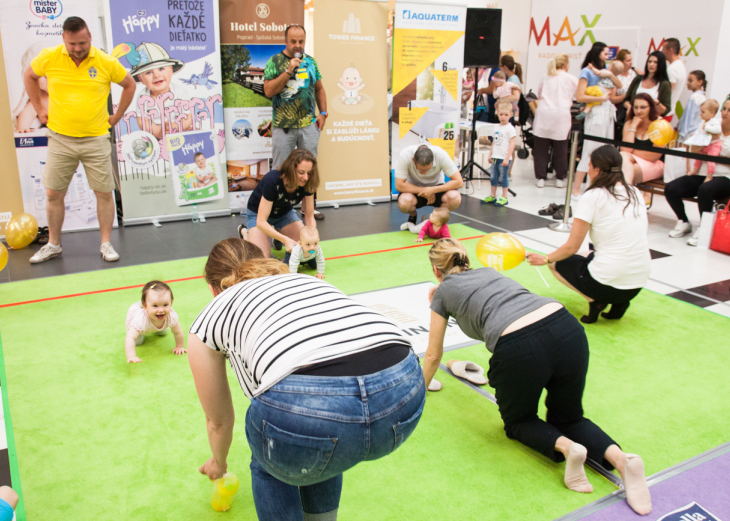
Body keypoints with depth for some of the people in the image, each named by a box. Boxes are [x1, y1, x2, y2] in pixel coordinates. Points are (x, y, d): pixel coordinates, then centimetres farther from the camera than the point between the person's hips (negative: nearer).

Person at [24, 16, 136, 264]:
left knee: (104, 192, 1)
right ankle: (53, 244, 22)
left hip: (96, 139, -1)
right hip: (60, 139, 1)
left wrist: (116, 116, 6)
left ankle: (106, 243, 14)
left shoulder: (106, 62, -7)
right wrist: (39, 109, 10)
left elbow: (130, 85, 8)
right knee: (53, 193, 6)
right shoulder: (49, 58, -4)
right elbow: (30, 76, 16)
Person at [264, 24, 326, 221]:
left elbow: (319, 88, 17)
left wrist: (323, 112, 6)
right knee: (280, 170, 3)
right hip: (283, 126, -3)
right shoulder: (275, 62, -3)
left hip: (309, 124, 4)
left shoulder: (310, 61, 9)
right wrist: (288, 71, -18)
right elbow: (268, 91, -13)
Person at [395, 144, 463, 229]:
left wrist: (433, 190, -30)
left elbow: (459, 182, -25)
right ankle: (412, 217, 3)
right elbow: (399, 185, -26)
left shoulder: (441, 155, -27)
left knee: (455, 198, -32)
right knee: (404, 202, -36)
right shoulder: (405, 155, -29)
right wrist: (423, 190, -26)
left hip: (435, 188, 1)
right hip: (415, 189, -1)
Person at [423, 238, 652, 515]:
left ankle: (565, 447, -5)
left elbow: (433, 355, 30)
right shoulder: (488, 271, 33)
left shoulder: (443, 291, 20)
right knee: (567, 418, 26)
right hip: (568, 330, 5)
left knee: (517, 421, 25)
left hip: (519, 349, -5)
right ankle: (619, 457, -2)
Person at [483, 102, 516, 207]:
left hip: (504, 159, -7)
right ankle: (492, 196, 23)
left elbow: (512, 144, -13)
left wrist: (507, 158, -18)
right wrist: (490, 155, 17)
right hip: (495, 158, 7)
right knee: (493, 177, 11)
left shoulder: (510, 128, -8)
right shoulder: (497, 128, 12)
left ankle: (504, 198, 8)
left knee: (503, 178, -1)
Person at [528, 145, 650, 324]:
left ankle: (596, 301, 0)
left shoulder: (593, 196, -11)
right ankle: (619, 303, 12)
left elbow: (571, 247, -9)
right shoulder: (635, 193, 8)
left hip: (609, 284, -6)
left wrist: (546, 259, 9)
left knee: (557, 262, 18)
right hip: (638, 284, 7)